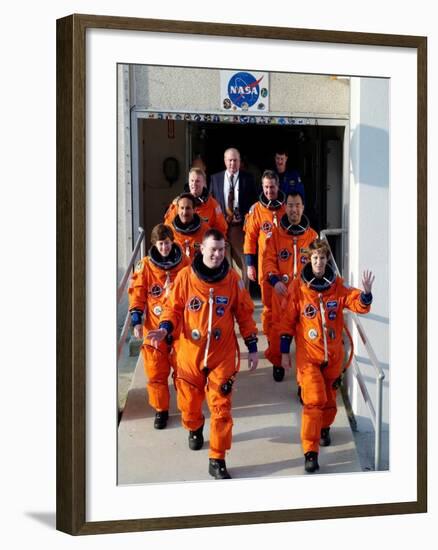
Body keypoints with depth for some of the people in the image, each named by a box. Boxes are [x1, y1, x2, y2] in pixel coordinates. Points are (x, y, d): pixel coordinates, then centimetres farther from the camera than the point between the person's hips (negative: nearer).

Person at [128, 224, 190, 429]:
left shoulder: (184, 262, -1)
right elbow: (137, 294, 0)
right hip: (154, 327, 0)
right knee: (156, 370, 2)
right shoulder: (145, 266, -4)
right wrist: (136, 320, -8)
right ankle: (161, 410, 15)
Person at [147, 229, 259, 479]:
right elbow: (174, 308, 3)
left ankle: (218, 461, 8)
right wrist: (165, 329, -16)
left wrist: (252, 347, 4)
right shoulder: (185, 276, -6)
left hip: (222, 355, -1)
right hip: (190, 353, 1)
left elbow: (245, 314, 4)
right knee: (189, 402, 14)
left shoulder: (233, 278, -4)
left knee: (221, 407, -3)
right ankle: (195, 429, 50)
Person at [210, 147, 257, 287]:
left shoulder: (248, 178, 4)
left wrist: (244, 219, -8)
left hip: (240, 226, -1)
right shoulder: (215, 178, 8)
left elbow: (254, 202, 4)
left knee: (242, 263, 1)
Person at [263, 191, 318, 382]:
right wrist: (275, 280, -16)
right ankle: (276, 362, 24)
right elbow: (269, 259, -1)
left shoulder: (312, 235, 4)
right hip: (281, 290, 0)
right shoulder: (276, 234, 2)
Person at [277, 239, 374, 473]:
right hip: (308, 355, -3)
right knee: (314, 400, -13)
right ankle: (310, 452, -10)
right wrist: (284, 352, 0)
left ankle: (325, 428, 46)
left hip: (333, 354, 3)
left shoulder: (338, 286, -1)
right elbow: (287, 321, -1)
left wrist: (366, 292, -34)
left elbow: (359, 305, -12)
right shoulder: (298, 287, -7)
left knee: (330, 398, 16)